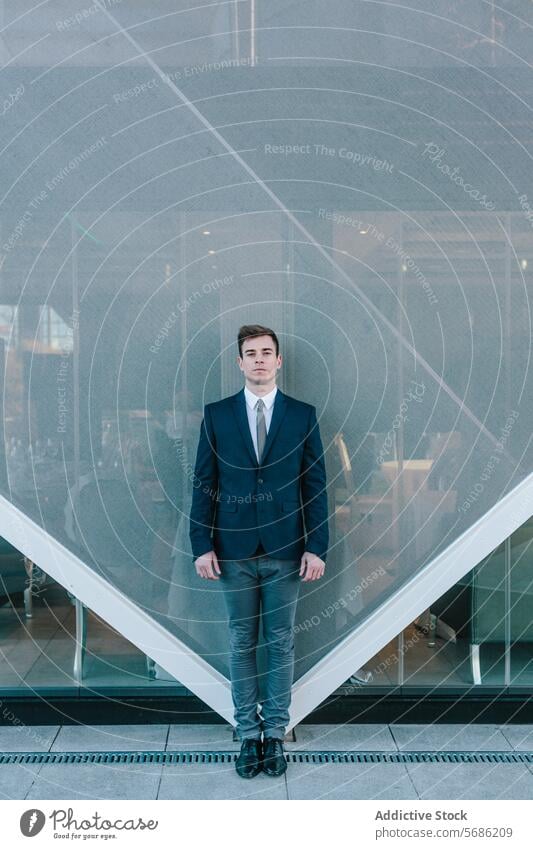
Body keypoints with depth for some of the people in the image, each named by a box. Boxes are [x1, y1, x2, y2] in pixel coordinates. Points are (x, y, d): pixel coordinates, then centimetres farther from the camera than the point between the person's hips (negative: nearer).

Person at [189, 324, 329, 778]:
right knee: (242, 643, 10)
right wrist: (202, 545, -4)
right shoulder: (216, 414, 3)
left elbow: (316, 484, 0)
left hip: (285, 550, 0)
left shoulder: (303, 414, 2)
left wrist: (317, 548, -5)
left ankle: (276, 733, 24)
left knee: (281, 644, 10)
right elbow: (204, 483, 2)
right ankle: (249, 733, 24)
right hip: (234, 550, 0)